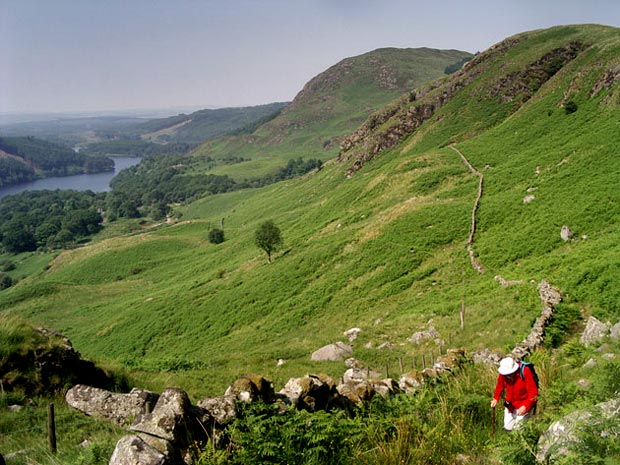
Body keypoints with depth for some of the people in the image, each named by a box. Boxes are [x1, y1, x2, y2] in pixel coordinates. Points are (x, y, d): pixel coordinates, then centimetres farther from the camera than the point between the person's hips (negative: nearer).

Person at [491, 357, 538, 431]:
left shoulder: (525, 372, -28)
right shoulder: (503, 374, -15)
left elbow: (533, 392, -24)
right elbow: (500, 386, 4)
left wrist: (525, 406, -32)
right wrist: (496, 398, -10)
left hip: (523, 406, -4)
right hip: (510, 405, 4)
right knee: (507, 428, 12)